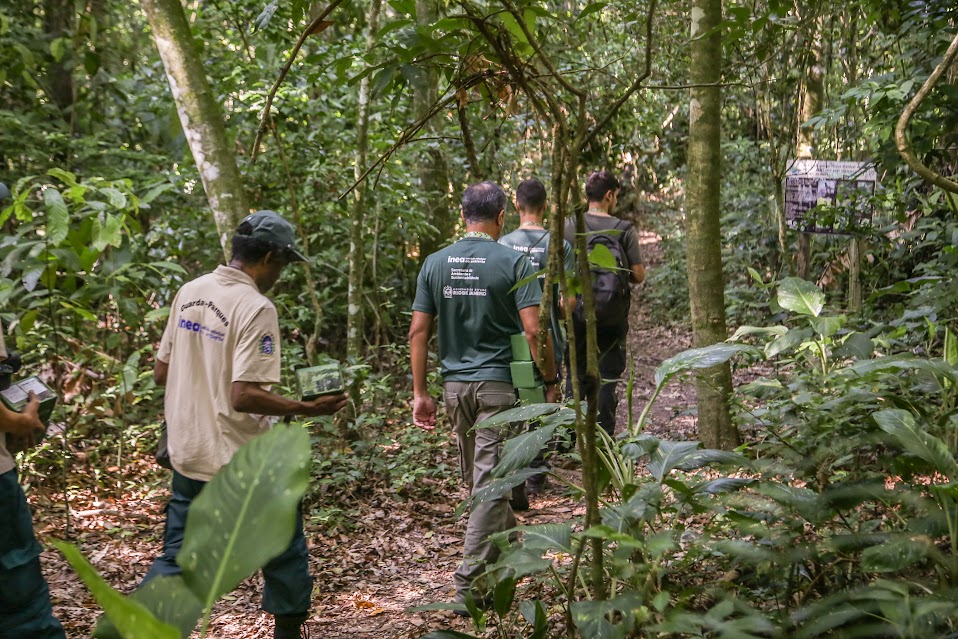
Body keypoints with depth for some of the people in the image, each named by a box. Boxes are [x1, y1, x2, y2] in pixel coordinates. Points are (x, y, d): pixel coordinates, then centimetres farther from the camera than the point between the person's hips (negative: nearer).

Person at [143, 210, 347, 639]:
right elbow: (244, 396, -24)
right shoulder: (255, 307, -17)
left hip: (187, 454, 7)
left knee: (176, 558, 14)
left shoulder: (189, 293, 6)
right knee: (284, 551, 13)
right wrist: (309, 408, -16)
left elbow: (161, 373, 12)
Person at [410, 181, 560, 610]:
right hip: (500, 384, -4)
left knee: (477, 479, 19)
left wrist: (420, 392, 7)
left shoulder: (435, 264, 3)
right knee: (489, 482, -1)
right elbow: (533, 330, -14)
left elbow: (418, 332, 2)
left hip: (455, 384, 4)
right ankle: (470, 582, -3)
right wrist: (551, 382, -3)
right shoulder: (513, 263, -8)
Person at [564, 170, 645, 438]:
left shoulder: (568, 227, -4)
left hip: (578, 313, 2)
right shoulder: (624, 229, -9)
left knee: (577, 376, 13)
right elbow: (639, 275, -8)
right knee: (608, 377, 9)